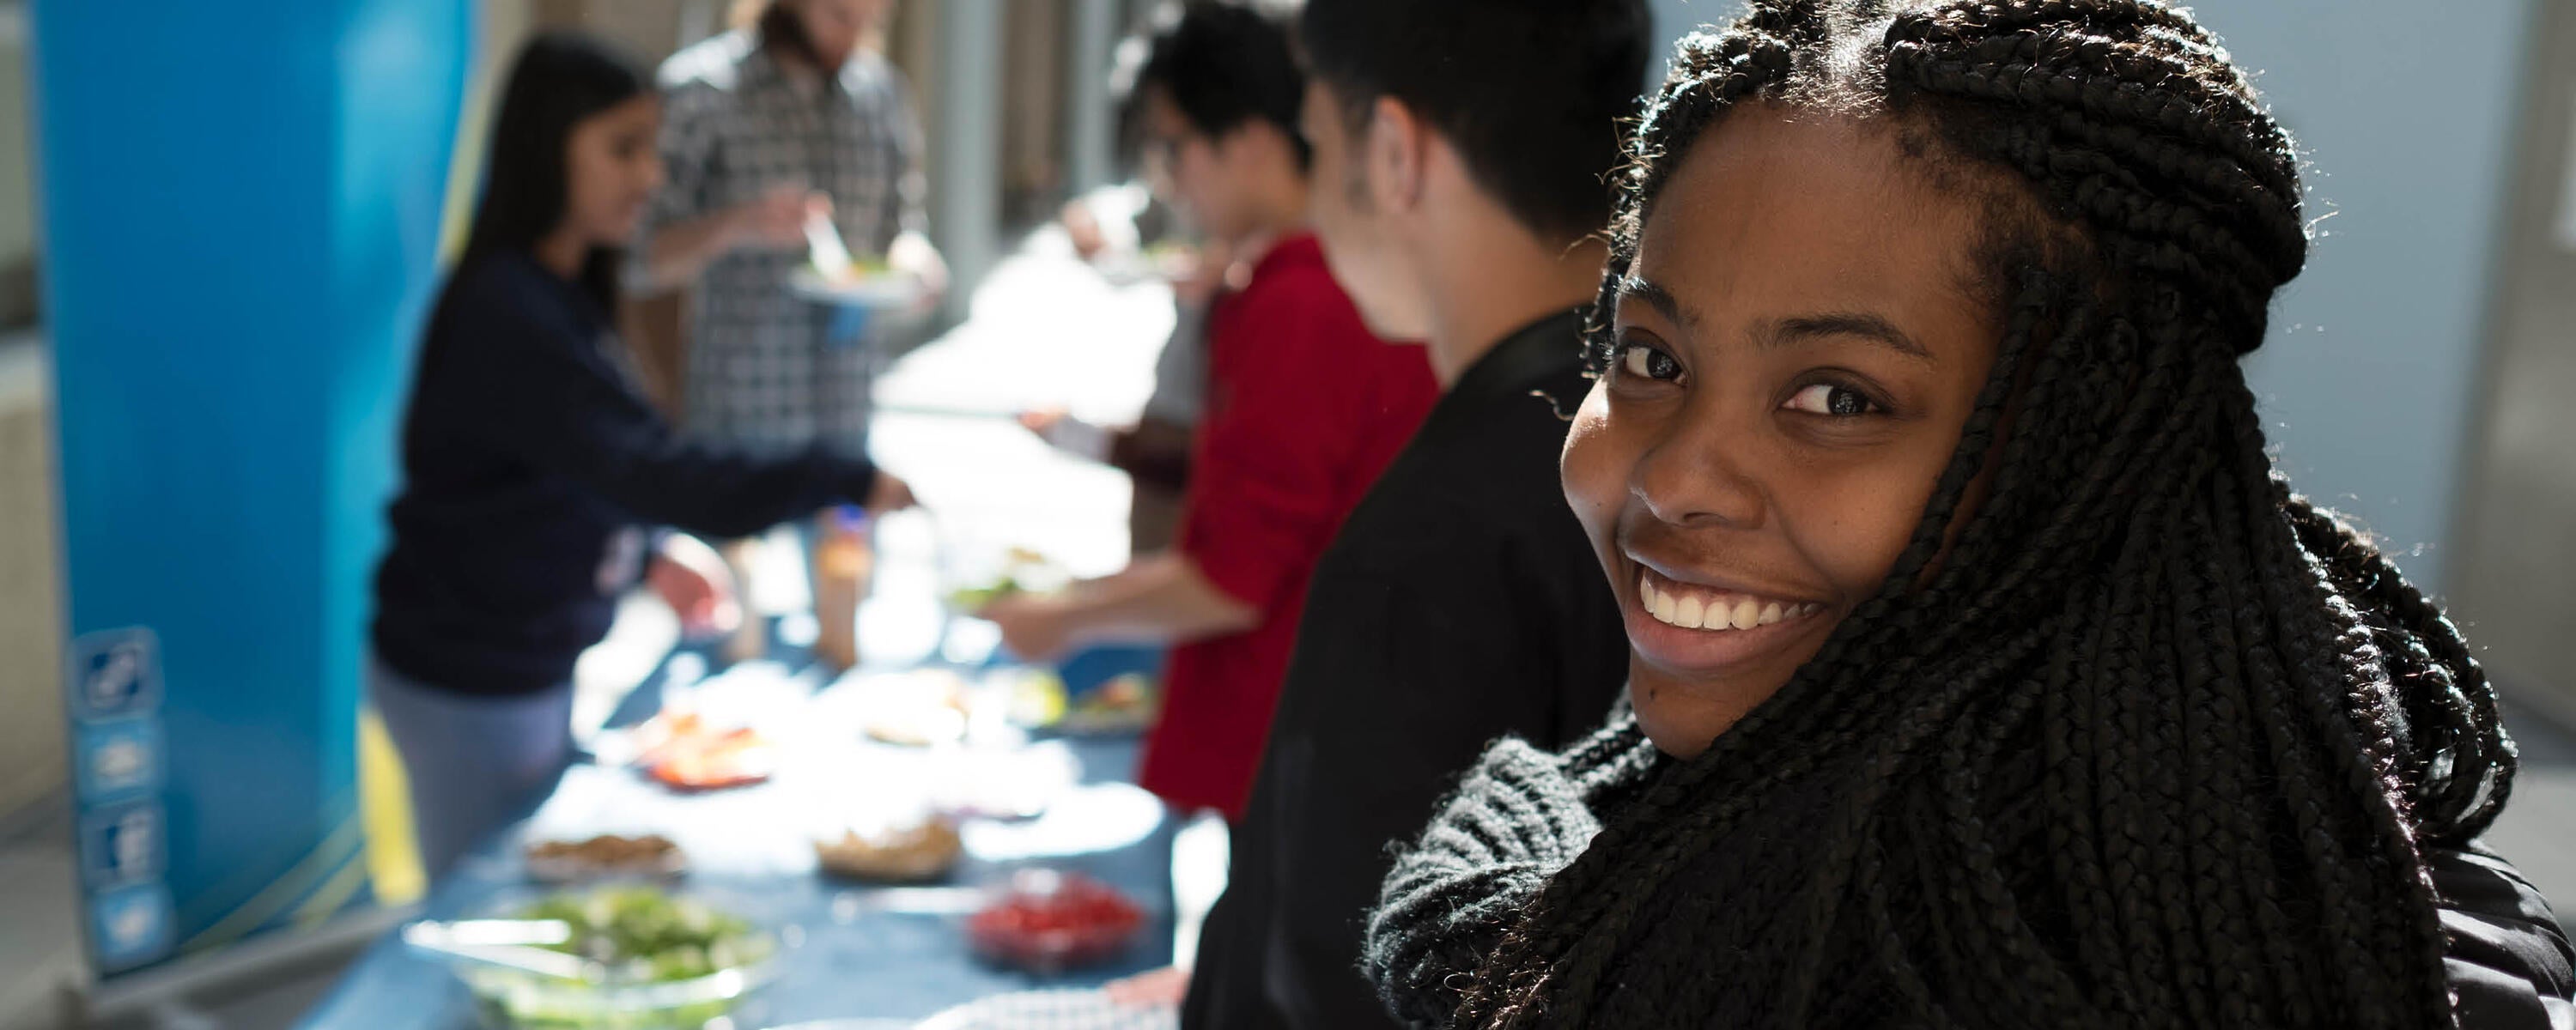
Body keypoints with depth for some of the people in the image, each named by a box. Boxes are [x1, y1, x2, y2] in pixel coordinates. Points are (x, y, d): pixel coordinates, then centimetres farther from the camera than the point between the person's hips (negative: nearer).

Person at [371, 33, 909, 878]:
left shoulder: (562, 295, 7)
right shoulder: (507, 315, -24)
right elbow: (643, 467, -34)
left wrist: (650, 554, 6)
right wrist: (844, 483, -34)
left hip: (536, 666, 9)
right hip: (469, 687, -9)